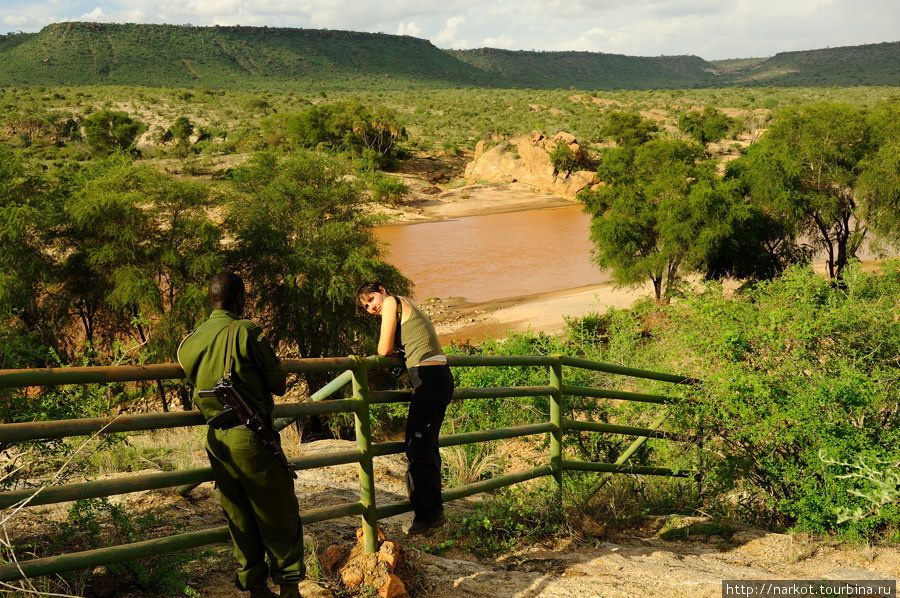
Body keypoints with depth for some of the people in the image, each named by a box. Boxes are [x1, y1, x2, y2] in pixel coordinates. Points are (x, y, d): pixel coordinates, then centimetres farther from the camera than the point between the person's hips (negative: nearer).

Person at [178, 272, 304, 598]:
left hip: (216, 439, 7)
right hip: (251, 437, -6)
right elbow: (279, 385, -8)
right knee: (280, 519, 5)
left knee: (240, 522, 14)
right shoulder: (247, 332, -12)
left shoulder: (190, 342, 7)